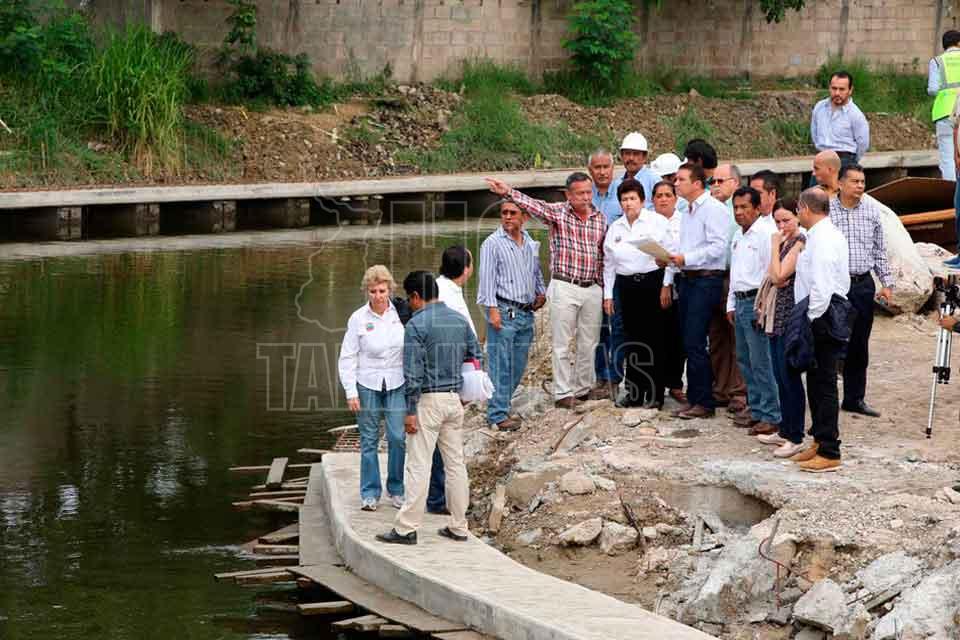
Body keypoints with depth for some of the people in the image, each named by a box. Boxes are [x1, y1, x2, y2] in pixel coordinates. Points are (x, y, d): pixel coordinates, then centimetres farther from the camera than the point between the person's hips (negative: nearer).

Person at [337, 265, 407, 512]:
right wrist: (351, 392, -6)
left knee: (398, 438, -4)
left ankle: (397, 490, 11)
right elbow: (347, 358, -1)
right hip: (367, 386, -1)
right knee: (369, 441, 4)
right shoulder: (358, 319, -4)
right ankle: (369, 493, 13)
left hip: (397, 385, 1)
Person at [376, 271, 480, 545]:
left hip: (428, 400, -7)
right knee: (455, 463, 10)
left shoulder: (417, 325, -13)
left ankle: (406, 529, -4)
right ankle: (458, 527, 14)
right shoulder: (459, 320, 8)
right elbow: (475, 355, 15)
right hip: (455, 399, 7)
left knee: (418, 466, -5)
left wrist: (410, 411, -14)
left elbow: (412, 373, -16)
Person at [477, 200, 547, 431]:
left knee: (518, 366, 8)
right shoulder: (493, 243, -4)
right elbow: (487, 277, -9)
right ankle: (498, 414, -7)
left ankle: (500, 406, 17)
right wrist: (492, 308, -16)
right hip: (504, 311, -7)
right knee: (500, 364, -8)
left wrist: (541, 292, 14)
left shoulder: (531, 244, 16)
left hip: (526, 313, 7)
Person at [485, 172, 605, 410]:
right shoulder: (558, 212, -5)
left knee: (589, 344, 9)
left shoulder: (600, 218, 8)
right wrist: (508, 192, -41)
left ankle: (584, 389, 21)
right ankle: (563, 393, 4)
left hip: (593, 289, 4)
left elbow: (603, 255, 14)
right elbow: (533, 205, -23)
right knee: (562, 344, 0)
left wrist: (604, 290, 13)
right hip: (565, 287, -4)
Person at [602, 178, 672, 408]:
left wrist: (666, 285, -13)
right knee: (632, 340, 7)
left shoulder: (657, 221, -1)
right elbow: (609, 263, 18)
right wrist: (608, 294, 14)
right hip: (627, 285, 5)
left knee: (655, 339, -3)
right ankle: (634, 393, 14)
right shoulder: (615, 227, 14)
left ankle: (655, 394, 2)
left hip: (652, 281, -5)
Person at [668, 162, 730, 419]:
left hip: (706, 280, -9)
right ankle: (694, 398, 15)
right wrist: (672, 259, 6)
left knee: (695, 343, -11)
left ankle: (703, 402, -6)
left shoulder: (713, 209, -10)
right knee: (689, 343, 10)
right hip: (687, 280, 9)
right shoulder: (687, 212, 19)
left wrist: (685, 258, -20)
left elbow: (718, 246, -19)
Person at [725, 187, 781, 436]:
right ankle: (756, 412, 21)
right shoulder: (739, 235, 17)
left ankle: (771, 417, -5)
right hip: (740, 302, 9)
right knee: (744, 360, 13)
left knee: (760, 362, -9)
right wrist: (731, 304, 21)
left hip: (756, 303, -9)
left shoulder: (766, 233, -12)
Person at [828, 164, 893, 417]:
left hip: (863, 284, 4)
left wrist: (887, 283, 11)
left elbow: (880, 251, 15)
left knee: (859, 345, 11)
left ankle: (855, 398, 20)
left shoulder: (871, 210, 8)